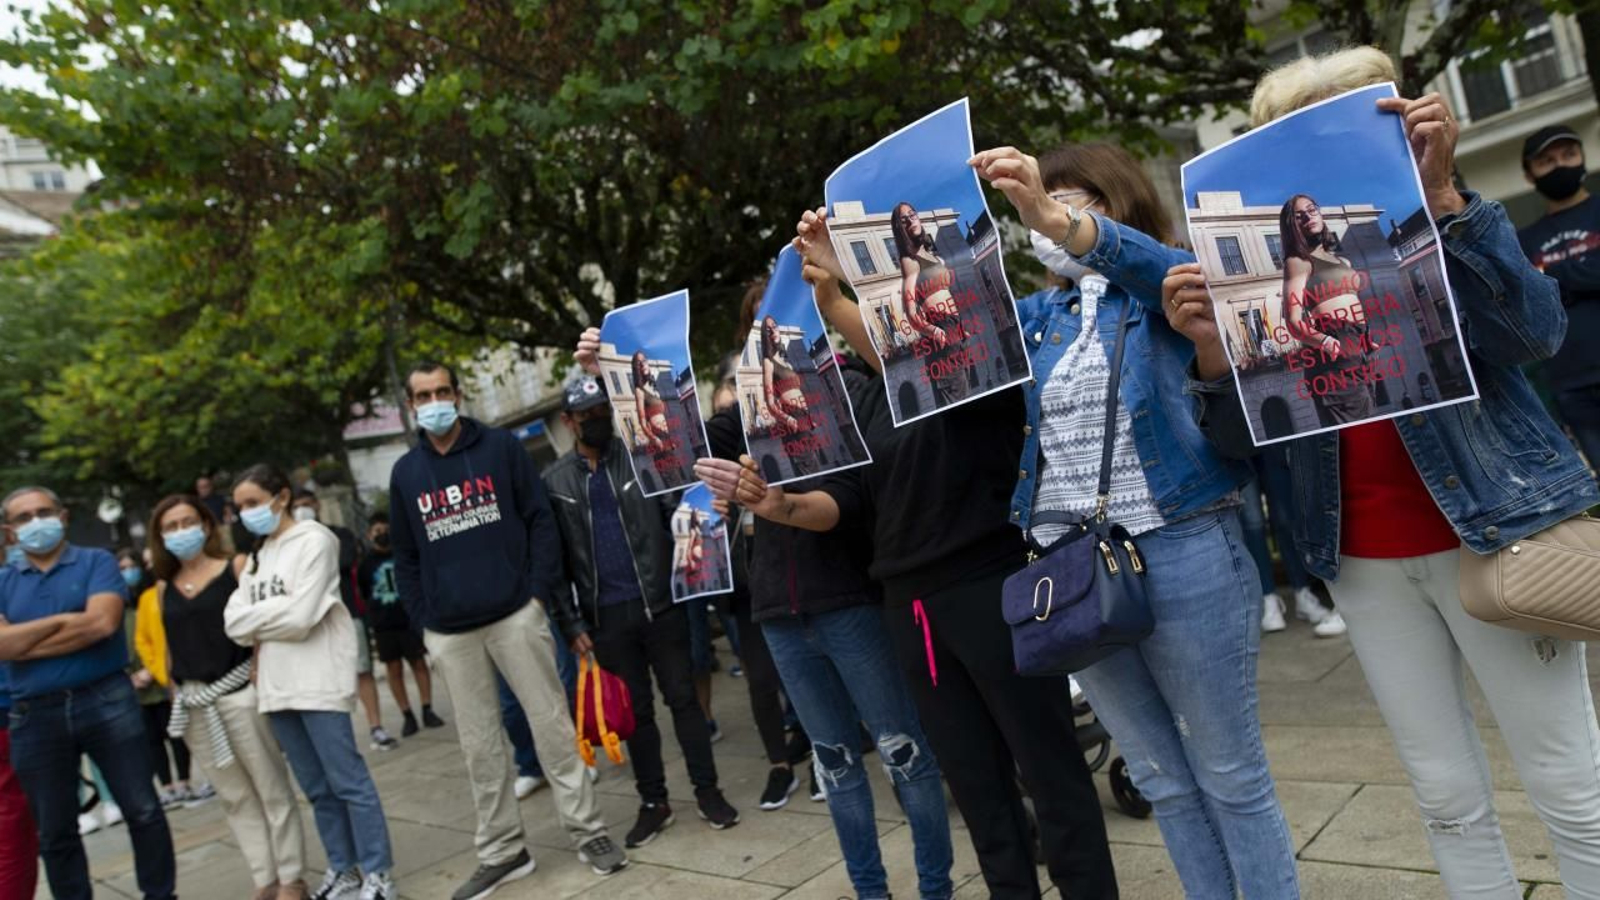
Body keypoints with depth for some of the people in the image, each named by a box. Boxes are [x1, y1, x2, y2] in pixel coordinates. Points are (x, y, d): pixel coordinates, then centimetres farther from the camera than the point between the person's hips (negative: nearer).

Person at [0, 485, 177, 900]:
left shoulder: (96, 561, 1)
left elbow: (103, 623, -15)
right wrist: (67, 619, -12)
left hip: (106, 700, -2)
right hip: (35, 716, 3)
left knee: (143, 810, 3)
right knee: (54, 832, 12)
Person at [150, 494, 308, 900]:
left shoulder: (236, 569, -4)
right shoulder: (160, 591, 10)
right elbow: (147, 641, 21)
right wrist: (168, 680, 11)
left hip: (239, 693, -5)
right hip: (193, 704, 5)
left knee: (272, 791, 2)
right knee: (236, 798, 12)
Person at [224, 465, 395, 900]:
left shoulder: (313, 539, -5)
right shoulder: (255, 556, 17)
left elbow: (300, 616, -14)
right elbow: (234, 622, 7)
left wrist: (255, 618, 0)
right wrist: (272, 617, -8)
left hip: (318, 680, -7)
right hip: (276, 684, 7)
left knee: (348, 781, -4)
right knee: (317, 788, 12)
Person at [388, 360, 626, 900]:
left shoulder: (501, 447, 1)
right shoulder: (404, 473, 9)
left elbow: (539, 519, -1)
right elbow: (405, 557, 12)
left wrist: (540, 592, -9)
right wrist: (422, 621, 3)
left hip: (515, 616, -3)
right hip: (449, 633, 3)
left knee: (551, 724, 2)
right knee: (479, 744, 10)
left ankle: (587, 831, 15)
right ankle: (501, 851, 22)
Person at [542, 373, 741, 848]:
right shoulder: (555, 481, 5)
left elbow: (676, 508, -1)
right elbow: (555, 556, 5)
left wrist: (692, 528, -24)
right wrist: (571, 621, 1)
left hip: (658, 602, -1)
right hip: (605, 616, 1)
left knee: (682, 697, 5)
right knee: (635, 710, 11)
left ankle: (707, 791, 17)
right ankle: (653, 802, 23)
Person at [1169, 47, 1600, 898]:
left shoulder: (1446, 224, -1)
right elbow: (1240, 437, 2)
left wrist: (1438, 191, -27)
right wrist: (1211, 348, -18)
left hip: (1491, 526, -2)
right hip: (1366, 558, 3)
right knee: (1448, 796, 12)